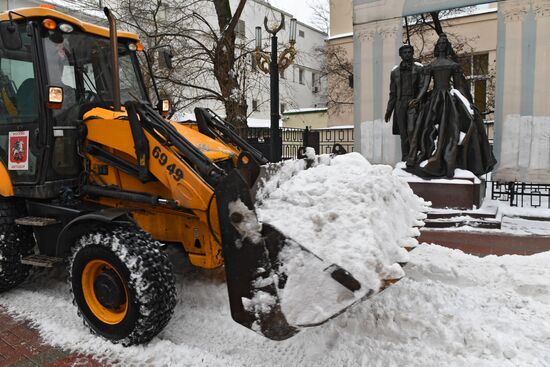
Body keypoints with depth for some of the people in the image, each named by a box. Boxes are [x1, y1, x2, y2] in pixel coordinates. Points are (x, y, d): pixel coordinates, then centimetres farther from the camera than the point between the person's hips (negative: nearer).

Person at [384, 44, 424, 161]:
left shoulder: (419, 68, 7)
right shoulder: (395, 71, 17)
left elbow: (422, 88, 0)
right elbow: (393, 93, 19)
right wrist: (389, 110, 14)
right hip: (400, 104, 3)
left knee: (411, 130, -16)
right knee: (403, 133, 3)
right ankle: (405, 157, 7)